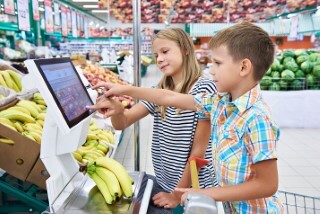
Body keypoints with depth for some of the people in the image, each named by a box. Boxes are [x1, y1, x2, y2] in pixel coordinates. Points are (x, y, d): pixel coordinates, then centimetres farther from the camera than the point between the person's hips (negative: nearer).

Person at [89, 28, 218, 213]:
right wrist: (117, 110, -28)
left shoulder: (204, 88, -17)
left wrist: (177, 194, -10)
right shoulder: (160, 91, 3)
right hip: (163, 183, 5)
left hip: (193, 189, -5)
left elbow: (199, 149, -16)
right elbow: (122, 123, -5)